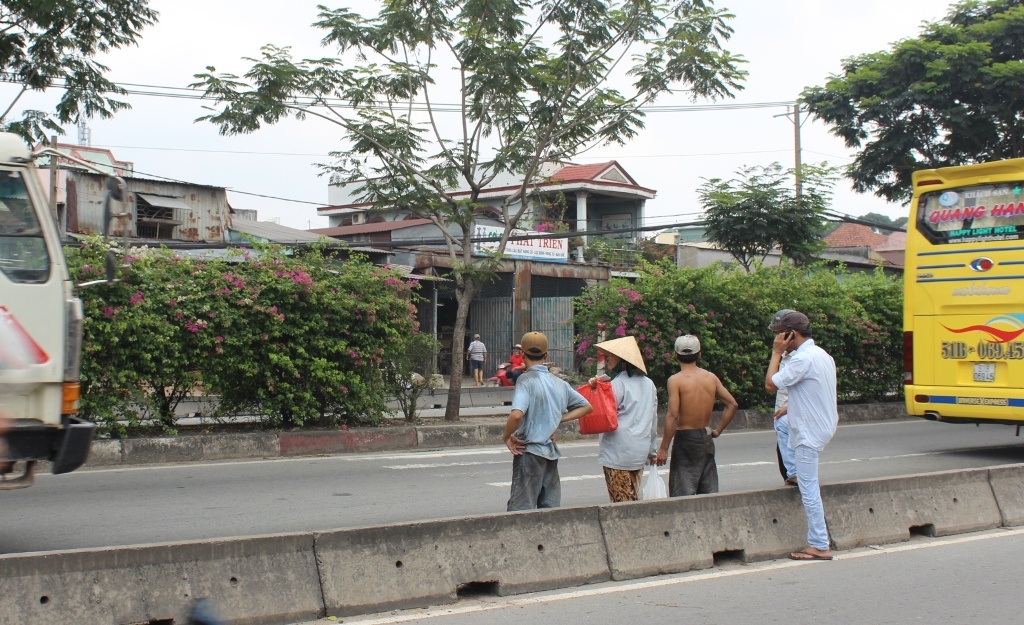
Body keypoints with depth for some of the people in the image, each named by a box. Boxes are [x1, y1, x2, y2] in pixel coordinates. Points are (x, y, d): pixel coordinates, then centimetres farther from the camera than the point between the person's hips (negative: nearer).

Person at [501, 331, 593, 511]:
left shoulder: (526, 379, -12)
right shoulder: (559, 382, 8)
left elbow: (517, 415, -27)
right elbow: (587, 407, 18)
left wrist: (506, 437, -10)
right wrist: (560, 419, 11)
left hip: (529, 452, -6)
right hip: (551, 451, 6)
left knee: (521, 511, -3)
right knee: (551, 509, 11)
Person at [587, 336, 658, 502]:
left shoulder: (619, 384, -12)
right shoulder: (648, 384, 10)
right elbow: (653, 420, 15)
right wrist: (652, 451, 23)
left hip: (617, 453, -7)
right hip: (639, 451, 7)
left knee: (621, 502, -2)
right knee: (633, 499, 13)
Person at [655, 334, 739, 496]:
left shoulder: (675, 380, -11)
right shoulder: (711, 378, 4)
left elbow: (673, 415, -18)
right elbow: (732, 404, 4)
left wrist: (663, 448, -14)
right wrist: (718, 430, 11)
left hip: (685, 439, -5)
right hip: (706, 439, 5)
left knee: (683, 494, -3)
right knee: (709, 492, 13)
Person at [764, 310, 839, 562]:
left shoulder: (803, 359, -20)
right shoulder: (823, 355, 11)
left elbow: (770, 384, -17)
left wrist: (777, 353, -10)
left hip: (809, 431, -9)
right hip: (825, 425, 9)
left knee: (808, 488, -5)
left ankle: (819, 546, -2)